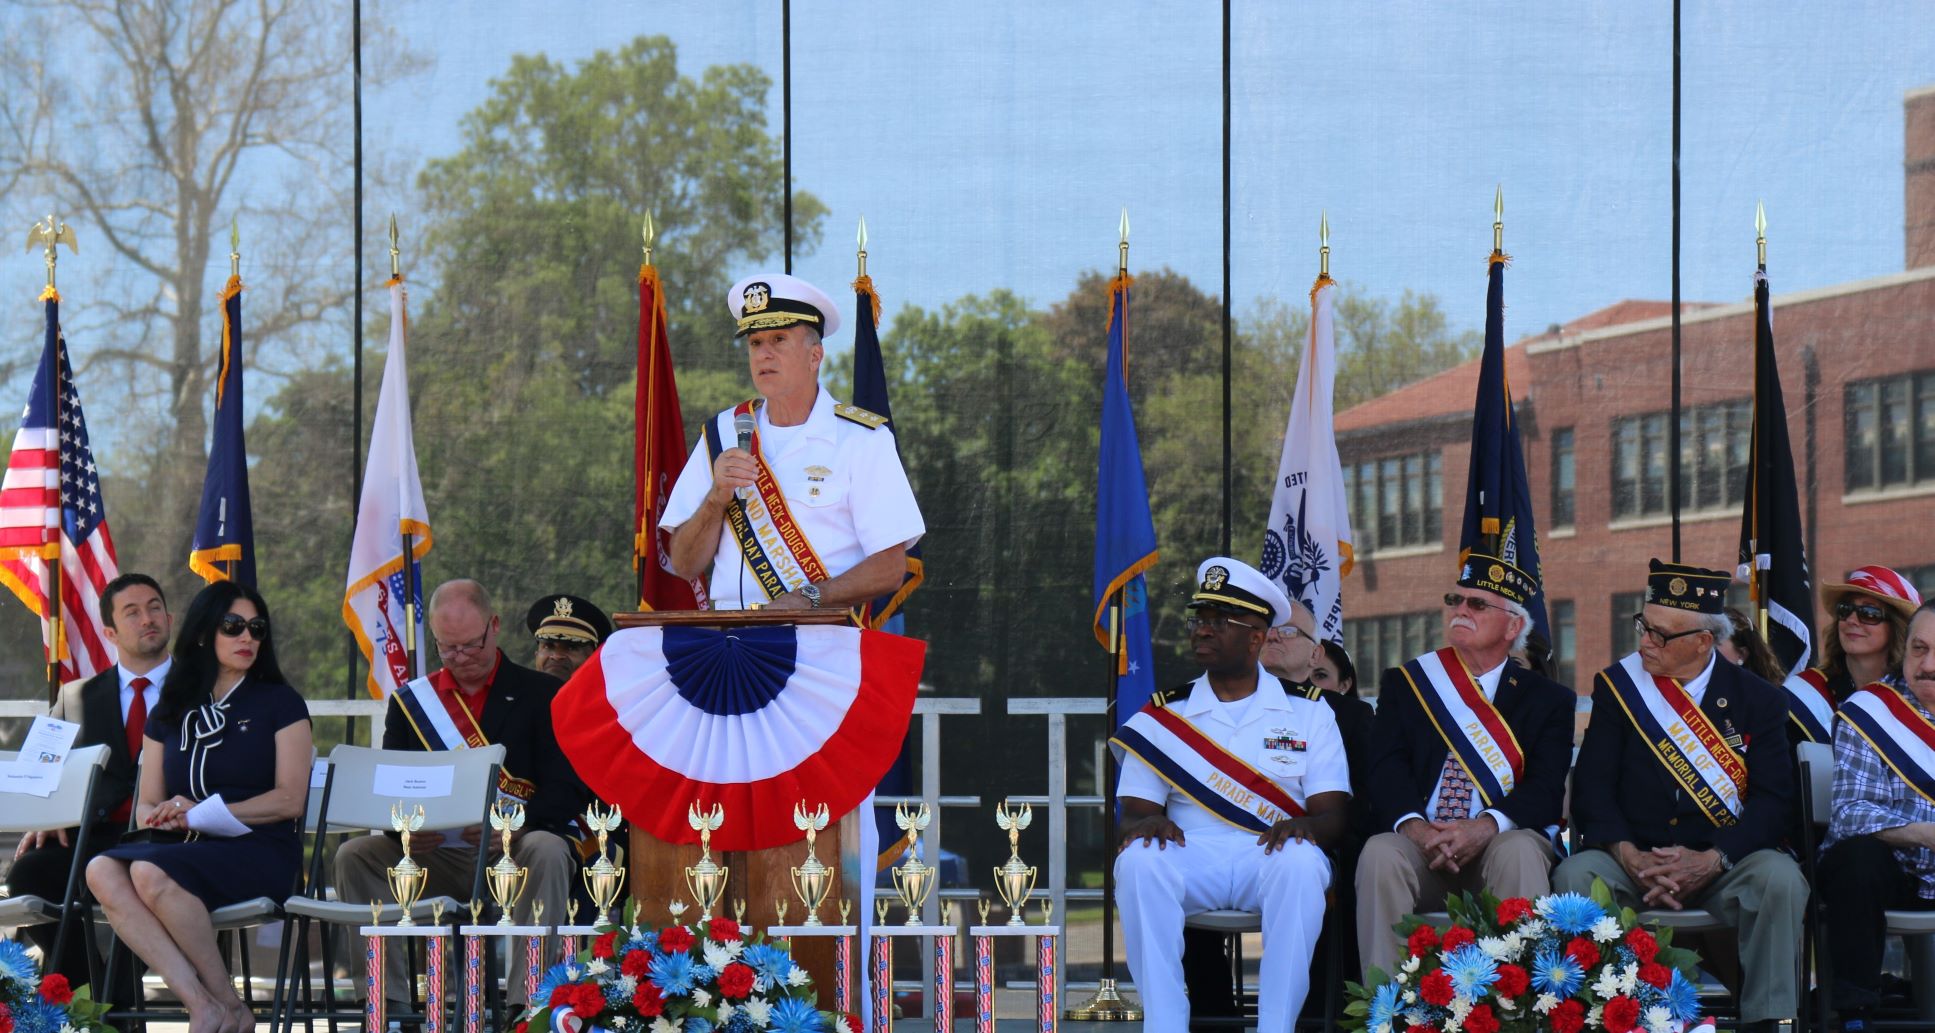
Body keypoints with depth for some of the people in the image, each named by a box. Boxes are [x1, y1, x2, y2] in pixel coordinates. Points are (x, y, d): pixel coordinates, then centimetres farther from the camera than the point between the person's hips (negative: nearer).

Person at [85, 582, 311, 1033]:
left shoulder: (280, 704, 7)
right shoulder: (169, 714, 20)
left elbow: (289, 800, -2)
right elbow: (146, 806, 18)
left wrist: (200, 815, -9)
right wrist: (163, 817, -8)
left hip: (260, 850, -5)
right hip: (183, 847, 5)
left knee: (151, 874, -34)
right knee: (103, 872, -29)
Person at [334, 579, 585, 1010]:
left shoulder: (540, 694, 5)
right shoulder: (411, 700, 14)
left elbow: (567, 793, -5)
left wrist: (514, 825, -26)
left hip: (511, 853, -3)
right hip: (435, 857, 3)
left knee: (547, 852, -35)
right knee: (354, 857, -21)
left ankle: (526, 1003, -35)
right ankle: (390, 1002, -21)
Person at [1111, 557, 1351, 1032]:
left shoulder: (1307, 712, 12)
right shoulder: (1163, 716, 15)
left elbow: (1333, 813, 4)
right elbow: (1135, 811, 9)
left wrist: (1303, 825, -21)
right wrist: (1144, 823, -17)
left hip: (1270, 857, -1)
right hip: (1190, 856, 1)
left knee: (1300, 862, -36)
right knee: (1138, 861, -33)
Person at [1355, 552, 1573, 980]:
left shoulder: (1547, 699, 15)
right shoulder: (1405, 682, 18)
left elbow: (1545, 788, -1)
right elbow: (1386, 770, 3)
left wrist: (1485, 827, -23)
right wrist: (1414, 826, -20)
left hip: (1501, 845, -1)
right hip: (1420, 850, 1)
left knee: (1520, 850, -35)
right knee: (1380, 854, -32)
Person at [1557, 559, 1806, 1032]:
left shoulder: (1756, 699, 5)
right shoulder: (1617, 687, 8)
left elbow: (1774, 800, -5)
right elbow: (1592, 789, 0)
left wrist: (1712, 861, -21)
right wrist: (1629, 856, -19)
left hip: (1725, 865, 0)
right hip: (1632, 862, 1)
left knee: (1780, 880, -31)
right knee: (1575, 877, -31)